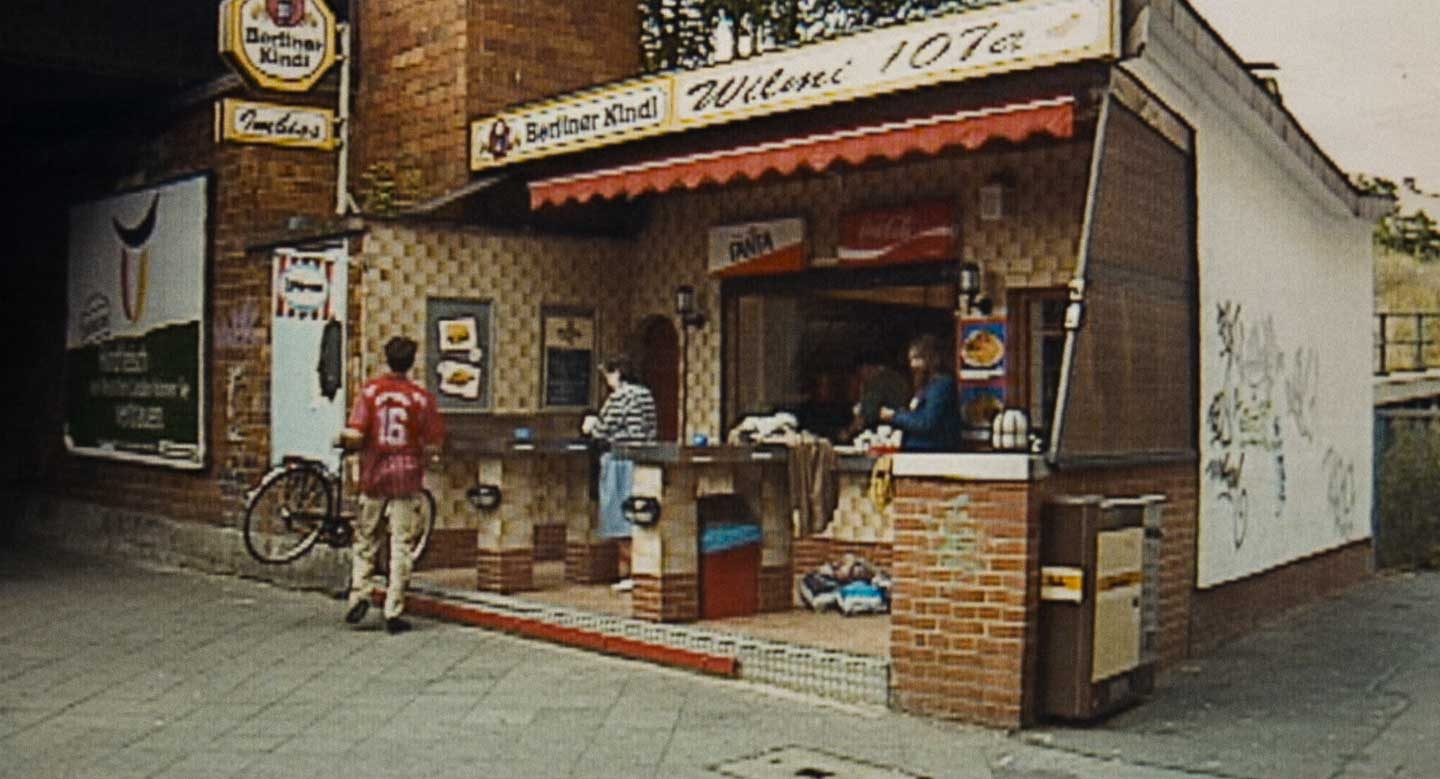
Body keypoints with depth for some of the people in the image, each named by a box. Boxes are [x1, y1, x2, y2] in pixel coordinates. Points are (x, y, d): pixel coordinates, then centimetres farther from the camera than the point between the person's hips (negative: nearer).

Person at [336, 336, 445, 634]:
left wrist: (347, 445, 12)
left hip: (374, 475, 1)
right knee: (402, 545, 3)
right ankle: (393, 613, 3)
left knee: (365, 539, 18)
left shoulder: (370, 390, -3)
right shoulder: (422, 397, -5)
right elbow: (432, 446, -5)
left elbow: (353, 437, -10)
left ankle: (358, 595, 7)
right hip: (407, 476, -1)